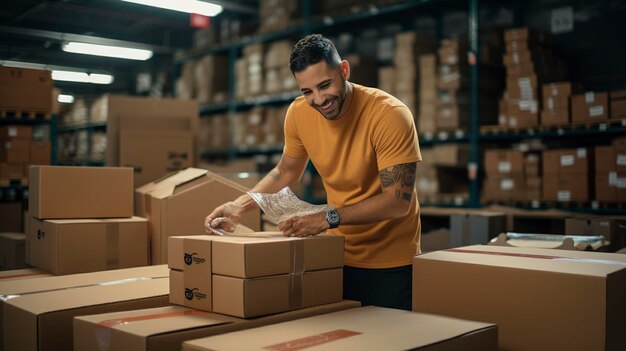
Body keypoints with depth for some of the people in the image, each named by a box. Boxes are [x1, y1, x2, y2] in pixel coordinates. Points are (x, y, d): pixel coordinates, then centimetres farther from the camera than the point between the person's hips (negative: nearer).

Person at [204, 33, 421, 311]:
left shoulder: (390, 114, -22)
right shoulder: (299, 113, -7)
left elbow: (398, 201, -23)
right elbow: (286, 172, 11)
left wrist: (328, 218, -30)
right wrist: (239, 205, -2)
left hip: (391, 263, -4)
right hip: (339, 255, 4)